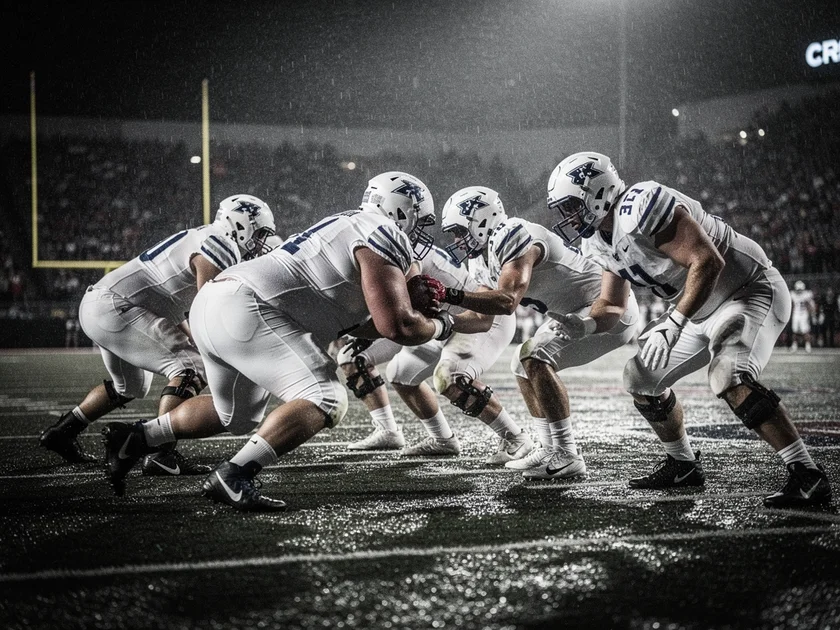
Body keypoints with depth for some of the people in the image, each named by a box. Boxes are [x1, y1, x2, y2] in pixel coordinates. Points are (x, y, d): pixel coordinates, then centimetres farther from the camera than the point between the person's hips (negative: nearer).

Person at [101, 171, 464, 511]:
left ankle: (134, 438, 30)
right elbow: (397, 327, -12)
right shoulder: (383, 239, -6)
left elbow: (347, 319, 28)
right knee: (325, 400, -13)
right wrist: (440, 327, 7)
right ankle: (234, 477, -21)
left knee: (238, 414, 28)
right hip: (244, 310, -10)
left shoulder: (349, 225, 24)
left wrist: (414, 307, 23)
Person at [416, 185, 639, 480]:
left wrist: (449, 295, -38)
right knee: (523, 364, 12)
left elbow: (507, 302, -37)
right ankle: (550, 451, 17)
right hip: (572, 313, 11)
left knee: (535, 359, -22)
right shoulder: (484, 260, 7)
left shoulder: (513, 238, -25)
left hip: (609, 308, -11)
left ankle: (568, 458, -21)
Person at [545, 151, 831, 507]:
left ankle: (807, 475, -27)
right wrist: (585, 325, -11)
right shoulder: (600, 240, 4)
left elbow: (708, 262, -32)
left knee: (730, 377, -32)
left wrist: (673, 324, -36)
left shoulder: (641, 208, -27)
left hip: (751, 291, -10)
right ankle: (683, 465, 26)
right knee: (641, 377, 10)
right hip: (701, 309, 10)